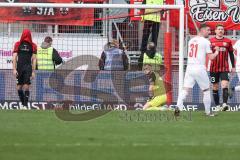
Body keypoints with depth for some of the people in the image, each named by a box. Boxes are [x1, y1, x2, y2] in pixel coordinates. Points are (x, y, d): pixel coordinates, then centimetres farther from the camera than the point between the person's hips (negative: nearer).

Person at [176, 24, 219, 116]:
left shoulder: (191, 40, 14)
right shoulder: (205, 41, -6)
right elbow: (211, 57, -7)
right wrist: (216, 53, 15)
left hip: (189, 68, 5)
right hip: (200, 68, -5)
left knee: (186, 89, -3)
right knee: (206, 90, 11)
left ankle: (178, 106, -24)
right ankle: (208, 112, 16)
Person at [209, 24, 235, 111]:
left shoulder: (228, 41, 5)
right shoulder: (211, 41, 2)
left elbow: (231, 54, 11)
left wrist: (233, 67, 10)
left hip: (224, 68, -1)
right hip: (214, 68, 1)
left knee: (225, 85, -17)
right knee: (215, 87, 6)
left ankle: (224, 104, -27)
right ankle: (217, 105, 15)